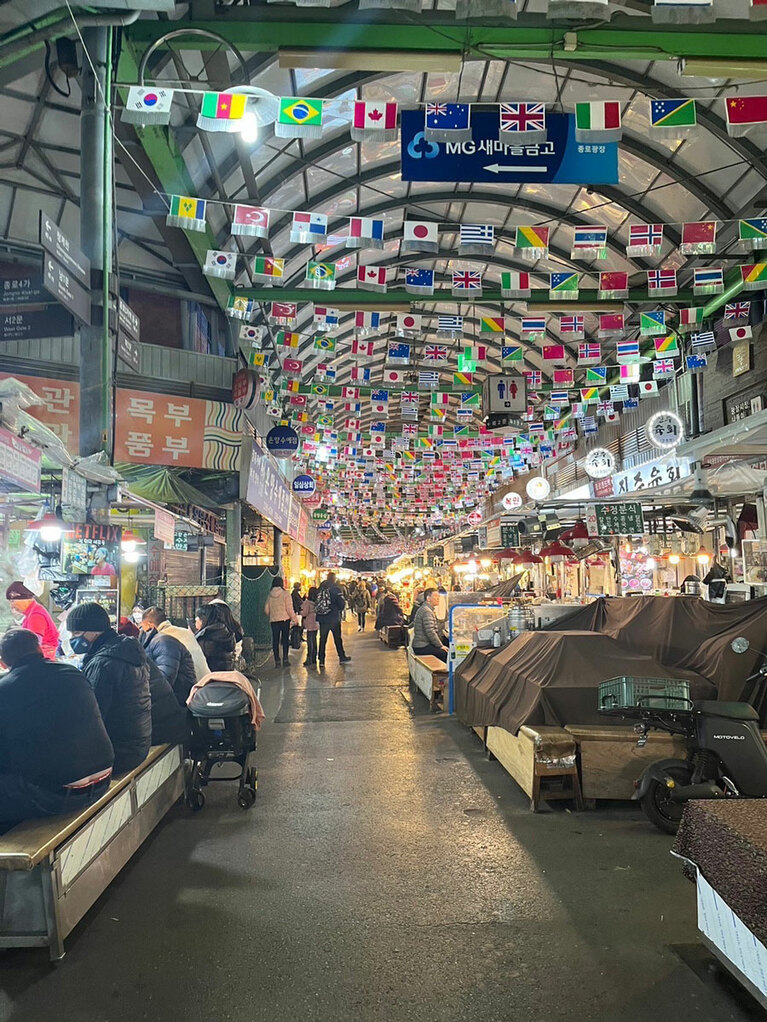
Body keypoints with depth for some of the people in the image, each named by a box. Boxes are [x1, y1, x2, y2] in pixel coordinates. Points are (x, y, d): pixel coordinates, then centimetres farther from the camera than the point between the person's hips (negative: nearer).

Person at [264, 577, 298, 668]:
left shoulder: (270, 595, 4)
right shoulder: (285, 594, -7)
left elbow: (266, 610, 7)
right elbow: (289, 609, -10)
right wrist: (295, 619, -1)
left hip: (274, 620, 3)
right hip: (285, 619, -3)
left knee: (275, 640, 7)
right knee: (285, 639, 7)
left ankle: (277, 661, 6)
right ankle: (285, 659, 4)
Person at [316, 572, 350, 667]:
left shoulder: (320, 589, 1)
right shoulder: (335, 589, -12)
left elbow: (316, 602, 7)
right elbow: (342, 603, -12)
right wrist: (338, 609, 9)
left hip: (322, 618, 3)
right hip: (334, 618, -3)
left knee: (322, 639, 7)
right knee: (338, 638, 10)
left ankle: (321, 660, 7)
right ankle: (342, 657, 20)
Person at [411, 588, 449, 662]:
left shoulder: (424, 609, 18)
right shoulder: (426, 611, -16)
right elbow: (430, 632, -22)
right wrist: (440, 645, -14)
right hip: (422, 647, -10)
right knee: (447, 653, -20)